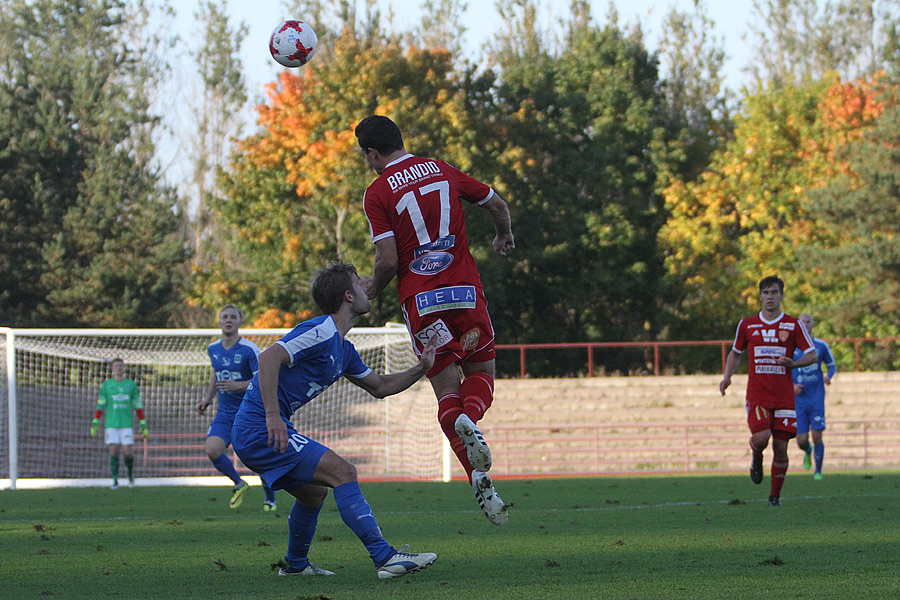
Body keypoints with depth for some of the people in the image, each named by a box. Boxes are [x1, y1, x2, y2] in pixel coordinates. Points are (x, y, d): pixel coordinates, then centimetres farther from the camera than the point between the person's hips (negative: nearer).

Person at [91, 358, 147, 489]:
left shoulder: (131, 385, 8)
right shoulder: (106, 385, 5)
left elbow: (138, 406, 11)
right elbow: (100, 405, 6)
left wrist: (143, 424, 7)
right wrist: (94, 424, -1)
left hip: (126, 424, 0)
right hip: (111, 424, 0)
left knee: (127, 452, -7)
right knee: (114, 451, -9)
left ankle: (130, 471, 24)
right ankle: (115, 481, -1)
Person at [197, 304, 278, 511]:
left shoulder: (249, 349, -12)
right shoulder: (213, 349, 6)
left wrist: (238, 386, -27)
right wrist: (208, 398, 17)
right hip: (225, 414, 4)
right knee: (212, 451, -17)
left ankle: (270, 499, 25)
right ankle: (238, 484, 8)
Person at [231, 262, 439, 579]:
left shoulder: (344, 350, 17)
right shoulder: (321, 333, -15)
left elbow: (379, 386, 29)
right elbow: (269, 357, -27)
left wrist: (420, 369, 14)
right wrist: (272, 416, -32)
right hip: (260, 430, -11)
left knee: (315, 492, 25)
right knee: (343, 472, -16)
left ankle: (295, 564, 43)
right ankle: (384, 557, -21)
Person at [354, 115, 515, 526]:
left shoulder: (377, 193, -3)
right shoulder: (443, 170, 9)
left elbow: (389, 261, -10)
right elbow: (497, 205, 17)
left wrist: (374, 287, 12)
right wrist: (504, 236, 38)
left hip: (420, 301, -2)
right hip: (465, 289, 2)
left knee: (447, 391, 5)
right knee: (480, 373, 18)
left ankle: (478, 478, -15)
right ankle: (470, 418, -18)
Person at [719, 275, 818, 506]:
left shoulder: (793, 325, 3)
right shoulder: (747, 325, 7)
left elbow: (812, 355, 5)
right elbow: (735, 353, 21)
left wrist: (793, 364, -15)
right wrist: (727, 377, 4)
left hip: (784, 396, 0)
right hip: (756, 394, 0)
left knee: (780, 447, -4)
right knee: (761, 437, -21)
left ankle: (775, 495, 13)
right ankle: (756, 459, 15)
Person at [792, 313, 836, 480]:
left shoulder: (822, 346, 3)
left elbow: (832, 365, 15)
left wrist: (829, 376, -8)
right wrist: (791, 386, -11)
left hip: (817, 399, 0)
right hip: (798, 399, 0)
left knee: (817, 436, -9)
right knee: (801, 440, -4)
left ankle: (818, 471, 9)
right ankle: (808, 451, 33)